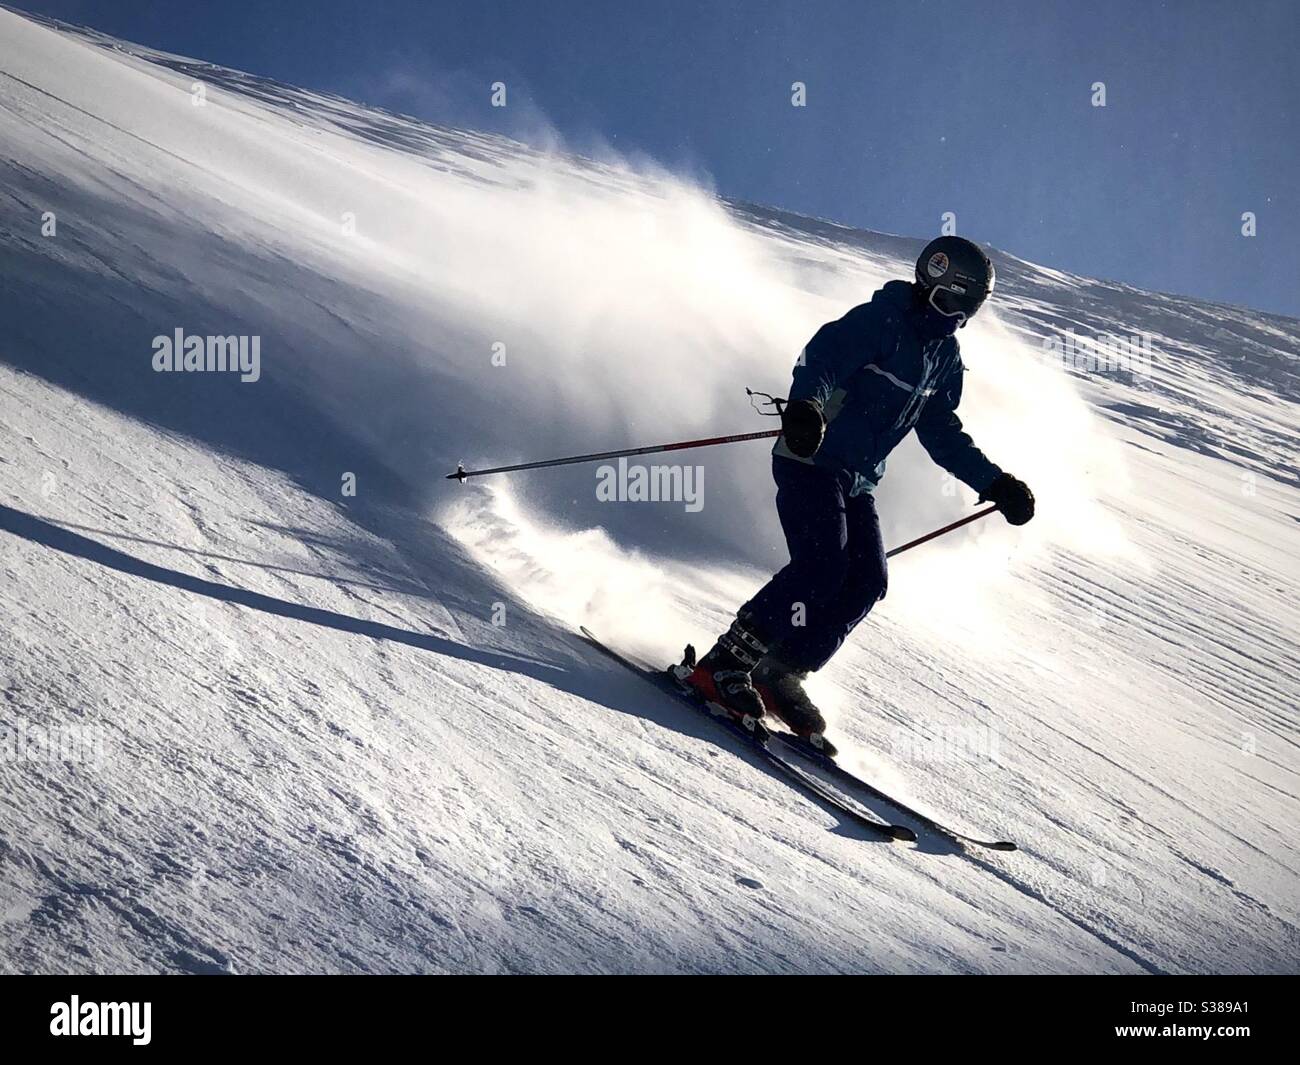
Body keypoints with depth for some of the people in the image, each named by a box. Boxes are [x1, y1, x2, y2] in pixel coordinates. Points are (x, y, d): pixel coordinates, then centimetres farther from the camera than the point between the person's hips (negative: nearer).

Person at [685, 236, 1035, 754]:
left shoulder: (945, 355, 14)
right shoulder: (880, 321, -11)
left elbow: (942, 434, 23)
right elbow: (819, 359, -25)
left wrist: (995, 484, 17)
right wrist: (804, 407, -45)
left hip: (857, 481, 8)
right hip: (811, 460, -8)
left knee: (866, 583, -5)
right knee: (822, 565, -23)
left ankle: (780, 677, 2)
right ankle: (722, 665, -18)